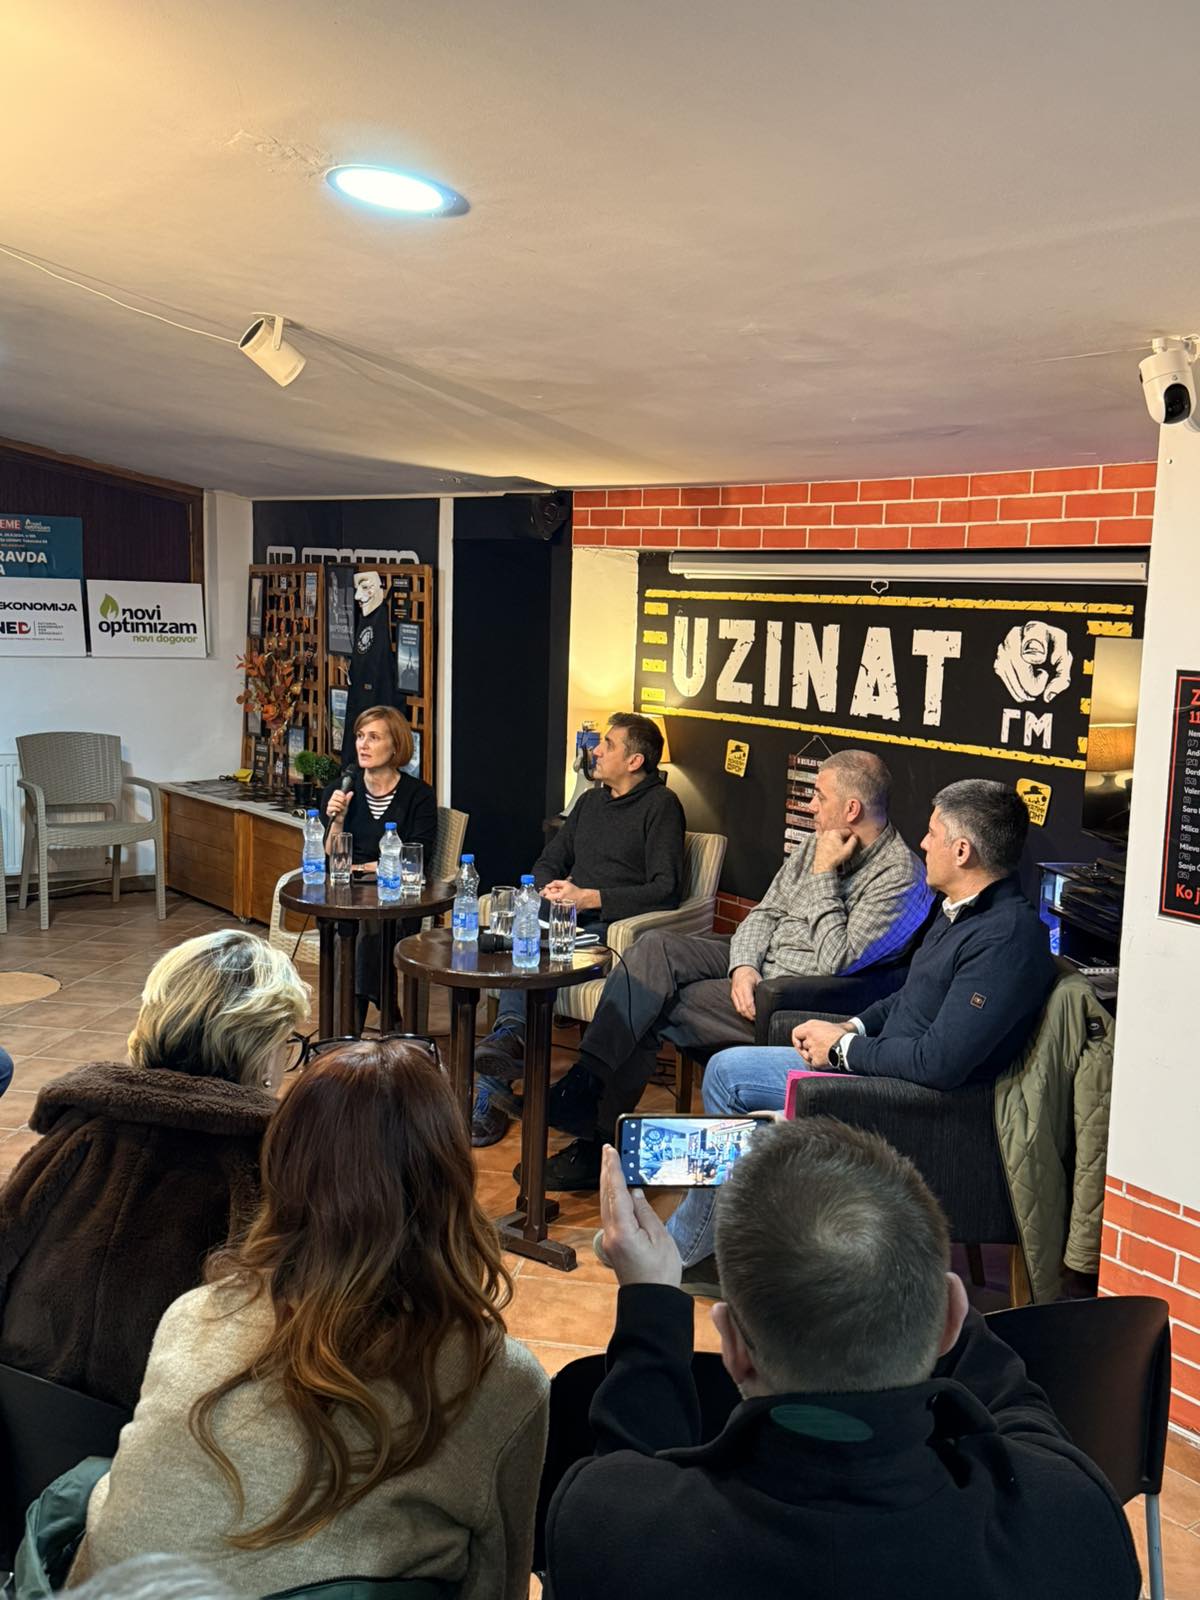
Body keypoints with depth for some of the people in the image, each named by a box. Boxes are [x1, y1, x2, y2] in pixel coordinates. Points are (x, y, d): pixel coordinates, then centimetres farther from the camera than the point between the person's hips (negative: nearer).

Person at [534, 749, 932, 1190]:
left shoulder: (899, 875, -15)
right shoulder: (819, 843, 11)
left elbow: (837, 963, -22)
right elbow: (764, 913, 12)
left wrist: (823, 876, -18)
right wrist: (744, 965, -8)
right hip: (759, 966, 8)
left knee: (657, 1007, -15)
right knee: (655, 947, -16)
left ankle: (599, 1141, -2)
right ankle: (586, 1080, -20)